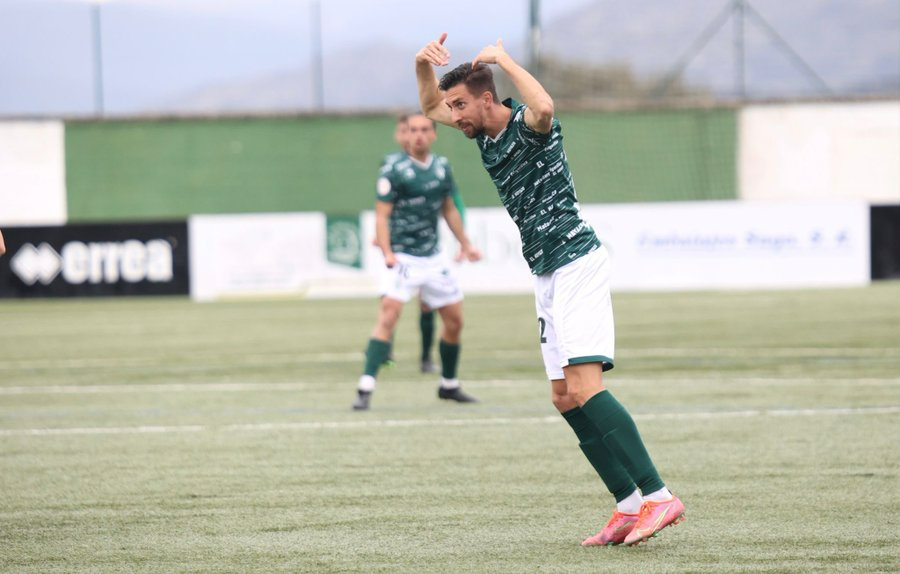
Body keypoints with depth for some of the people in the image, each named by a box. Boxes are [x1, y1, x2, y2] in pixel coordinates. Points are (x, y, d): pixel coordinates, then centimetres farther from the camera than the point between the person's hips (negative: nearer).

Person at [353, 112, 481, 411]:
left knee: (455, 321, 11)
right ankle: (365, 390, -24)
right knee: (388, 316, -21)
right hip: (402, 258, -6)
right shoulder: (394, 170, -10)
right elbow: (382, 215, -13)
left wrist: (465, 243, 23)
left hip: (433, 258, 6)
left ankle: (449, 385, 30)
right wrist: (387, 252, -25)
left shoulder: (442, 167, 8)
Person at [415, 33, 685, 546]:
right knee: (565, 398, 2)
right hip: (548, 275, 10)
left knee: (583, 387, -20)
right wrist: (425, 66, 8)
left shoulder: (527, 126, -12)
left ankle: (658, 497, -23)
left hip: (577, 263, -10)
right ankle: (630, 505, 1)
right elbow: (431, 108, 29)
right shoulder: (485, 134, 13)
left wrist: (504, 60, -24)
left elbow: (544, 108, -38)